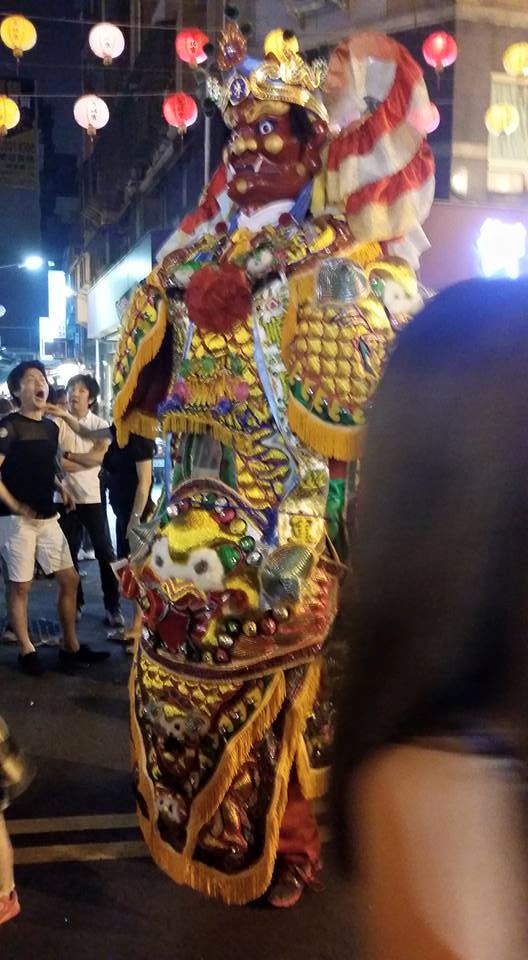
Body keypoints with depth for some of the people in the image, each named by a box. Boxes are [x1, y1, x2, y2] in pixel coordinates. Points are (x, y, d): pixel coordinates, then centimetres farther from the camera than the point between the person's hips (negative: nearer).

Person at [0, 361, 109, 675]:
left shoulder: (51, 427, 12)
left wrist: (61, 488, 8)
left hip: (48, 518, 7)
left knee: (69, 579, 8)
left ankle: (71, 646, 20)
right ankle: (27, 650, 17)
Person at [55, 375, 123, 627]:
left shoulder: (100, 425, 1)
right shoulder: (57, 424, 0)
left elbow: (101, 456, -14)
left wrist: (68, 455, -11)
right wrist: (87, 461, -13)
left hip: (93, 497, 0)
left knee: (104, 551, 2)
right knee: (69, 552, 10)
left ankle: (112, 605, 11)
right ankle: (75, 603, 23)